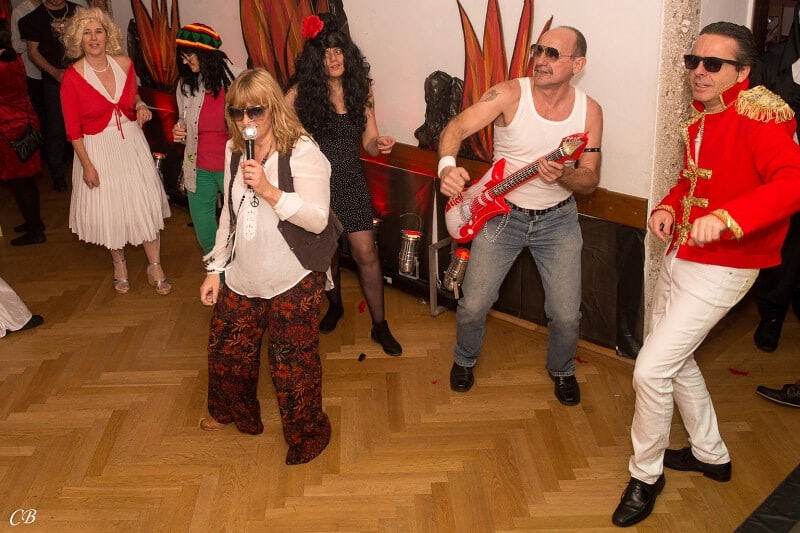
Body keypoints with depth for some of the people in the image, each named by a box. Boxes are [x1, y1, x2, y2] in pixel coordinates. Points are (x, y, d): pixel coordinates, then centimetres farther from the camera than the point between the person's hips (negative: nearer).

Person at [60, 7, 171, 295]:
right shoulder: (72, 77, -15)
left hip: (131, 141, 3)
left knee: (146, 205, 5)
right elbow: (73, 128, -9)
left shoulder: (124, 63, -6)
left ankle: (155, 266, 21)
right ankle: (119, 263, 37)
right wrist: (87, 165, -10)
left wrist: (140, 105, -8)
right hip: (97, 148, -2)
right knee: (109, 208, 12)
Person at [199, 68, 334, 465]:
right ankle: (233, 412, 47)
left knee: (292, 364, 0)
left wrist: (268, 189, -33)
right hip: (243, 276, 7)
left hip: (292, 282, -6)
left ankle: (306, 436, 25)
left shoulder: (302, 151, -16)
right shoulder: (234, 150, 5)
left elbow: (317, 219, -24)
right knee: (225, 349, 17)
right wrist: (215, 268, 14)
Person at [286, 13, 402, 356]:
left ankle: (379, 326, 9)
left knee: (365, 253, -5)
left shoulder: (360, 89, 0)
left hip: (350, 182, 1)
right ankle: (335, 305, 41)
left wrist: (380, 144, -19)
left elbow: (369, 143, 3)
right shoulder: (301, 91, -8)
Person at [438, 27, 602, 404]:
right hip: (501, 214, -1)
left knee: (566, 315, -1)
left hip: (558, 219, 1)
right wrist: (447, 164, -44)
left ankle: (561, 369, 33)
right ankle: (465, 359, 32)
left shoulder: (589, 111, -7)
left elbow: (590, 181, -4)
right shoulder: (510, 94, -15)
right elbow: (455, 128, -22)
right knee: (473, 305, -3)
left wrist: (563, 175, -27)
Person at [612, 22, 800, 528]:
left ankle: (646, 474, 15)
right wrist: (667, 206, 1)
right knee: (677, 359, 21)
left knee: (651, 370, -9)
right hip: (679, 255, 9)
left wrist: (725, 217, -45)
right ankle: (711, 454, 42)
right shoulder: (701, 115, 8)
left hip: (720, 268, -9)